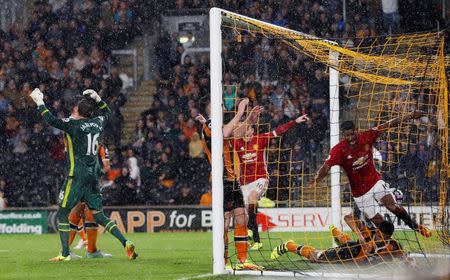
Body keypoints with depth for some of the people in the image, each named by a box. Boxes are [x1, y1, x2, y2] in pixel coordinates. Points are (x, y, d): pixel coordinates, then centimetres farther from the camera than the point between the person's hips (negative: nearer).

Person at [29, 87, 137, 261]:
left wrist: (39, 102, -7)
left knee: (63, 213, 3)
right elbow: (106, 112, 29)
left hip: (77, 176, -7)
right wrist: (97, 99, 25)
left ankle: (65, 254, -1)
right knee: (98, 215, 10)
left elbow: (50, 120, -18)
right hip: (93, 176, 7)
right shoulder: (97, 123, 7)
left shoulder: (73, 125, -11)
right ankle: (126, 243, -2)